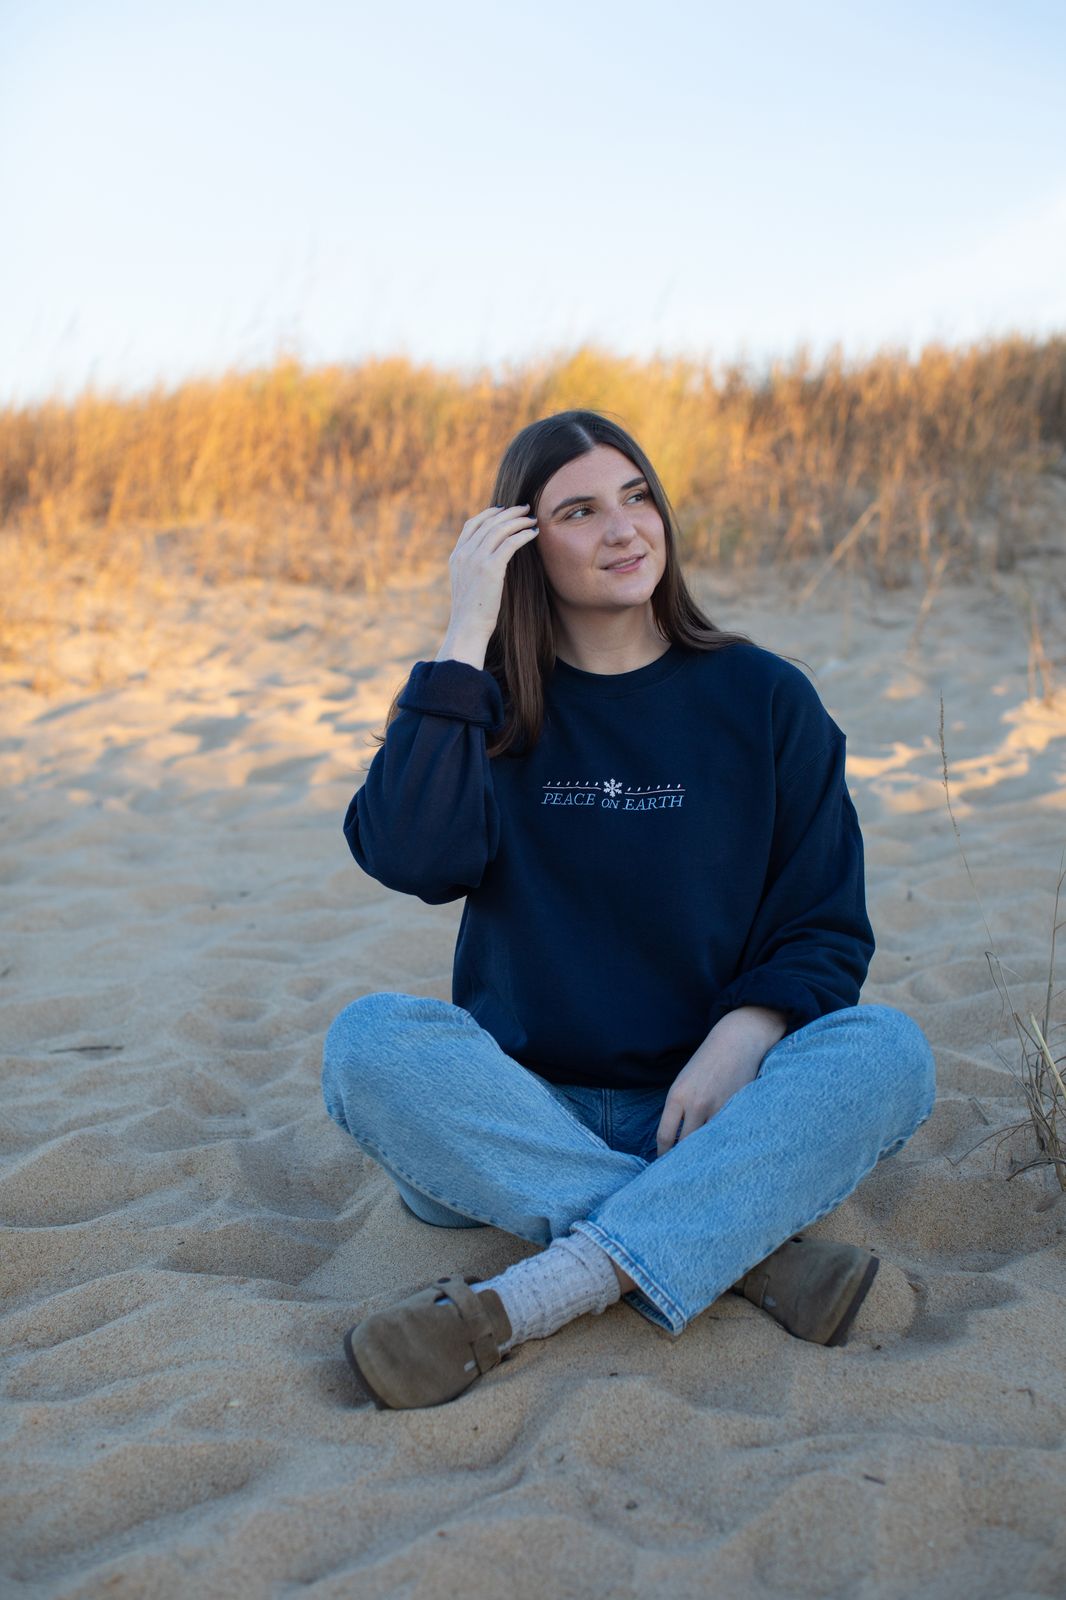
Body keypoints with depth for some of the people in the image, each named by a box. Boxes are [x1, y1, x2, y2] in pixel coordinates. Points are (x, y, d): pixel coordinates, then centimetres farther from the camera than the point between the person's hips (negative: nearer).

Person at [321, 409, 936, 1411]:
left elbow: (825, 927, 2)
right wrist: (465, 638, -13)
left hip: (712, 1112, 0)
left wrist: (739, 1043, -18)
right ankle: (748, 1246, -30)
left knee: (886, 1053, -28)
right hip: (523, 1116, 0)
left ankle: (512, 1308, -37)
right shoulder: (487, 703, 5)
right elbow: (407, 858, -15)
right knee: (369, 1041, -28)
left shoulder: (764, 699, 4)